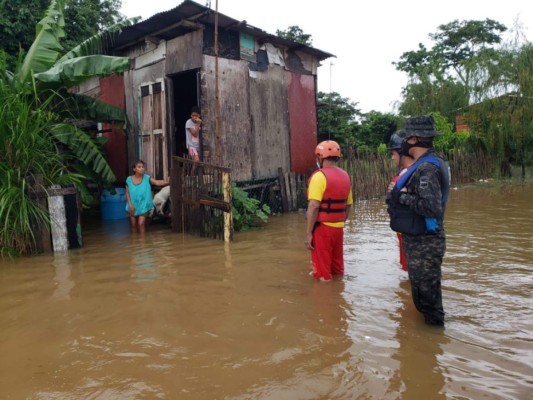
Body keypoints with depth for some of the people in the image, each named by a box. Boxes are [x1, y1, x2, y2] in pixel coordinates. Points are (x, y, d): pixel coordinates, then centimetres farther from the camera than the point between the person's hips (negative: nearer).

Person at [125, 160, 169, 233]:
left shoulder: (147, 178, -9)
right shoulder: (129, 179, -4)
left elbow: (157, 182, -23)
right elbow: (127, 193, -1)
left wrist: (167, 182, -42)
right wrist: (130, 205, -10)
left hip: (143, 205, -2)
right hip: (133, 206, 2)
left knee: (141, 224, -9)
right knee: (134, 225, 11)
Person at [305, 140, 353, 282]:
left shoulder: (319, 176, -15)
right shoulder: (345, 176, 8)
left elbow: (314, 207, -20)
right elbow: (348, 206, 13)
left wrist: (308, 233, -16)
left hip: (322, 228, -7)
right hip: (338, 228, 7)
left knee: (323, 274, 5)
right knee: (337, 269, 20)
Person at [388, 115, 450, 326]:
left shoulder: (427, 169, -22)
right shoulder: (426, 164, 10)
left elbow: (432, 207, -32)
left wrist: (403, 196, -20)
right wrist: (402, 192, 3)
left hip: (424, 243, -10)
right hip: (421, 240, 10)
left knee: (425, 291, 2)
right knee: (423, 289, 23)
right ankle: (432, 323, 38)